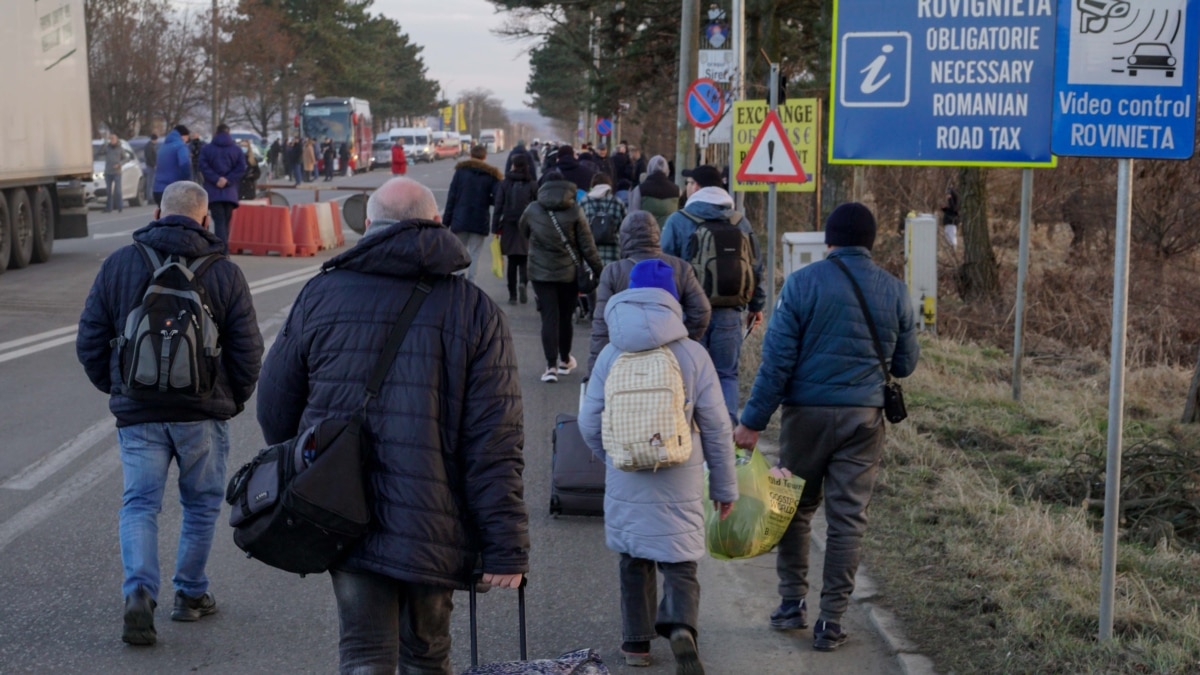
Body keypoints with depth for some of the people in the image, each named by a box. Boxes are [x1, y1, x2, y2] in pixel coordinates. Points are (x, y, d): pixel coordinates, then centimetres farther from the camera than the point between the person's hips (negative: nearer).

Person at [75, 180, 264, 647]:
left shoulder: (119, 264, 1)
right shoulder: (224, 273, -2)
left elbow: (90, 342, 3)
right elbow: (248, 351, -2)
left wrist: (115, 388, 18)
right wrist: (234, 399, 14)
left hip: (138, 412, 1)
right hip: (203, 412, 0)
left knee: (139, 503, 5)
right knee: (202, 504, 15)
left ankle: (139, 590, -15)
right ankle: (190, 594, 22)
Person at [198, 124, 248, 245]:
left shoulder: (207, 149, 3)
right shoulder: (237, 150, 7)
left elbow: (203, 167, -9)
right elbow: (241, 168, -4)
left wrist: (216, 179, -10)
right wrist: (227, 180, -6)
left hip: (213, 191, -2)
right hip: (230, 192, 2)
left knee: (219, 221, -8)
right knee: (226, 221, 12)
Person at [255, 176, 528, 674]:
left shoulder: (320, 295, 2)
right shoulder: (476, 312, -3)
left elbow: (275, 409, 9)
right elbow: (494, 445, -9)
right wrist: (507, 548, -7)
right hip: (433, 529, 0)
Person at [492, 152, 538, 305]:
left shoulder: (505, 184, 0)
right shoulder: (533, 185, -1)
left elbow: (498, 207, -1)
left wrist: (495, 228, 2)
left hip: (509, 225, 1)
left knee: (512, 261, 8)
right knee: (524, 260, 8)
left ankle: (513, 295, 7)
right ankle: (523, 282, -21)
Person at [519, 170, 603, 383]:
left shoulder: (532, 210, -3)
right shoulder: (575, 211, -7)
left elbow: (524, 233, 16)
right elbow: (587, 246, -7)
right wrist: (599, 270, 0)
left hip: (541, 272, 0)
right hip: (569, 272, 0)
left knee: (549, 317, -2)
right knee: (565, 316, 14)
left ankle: (551, 366, -12)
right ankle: (565, 361, 30)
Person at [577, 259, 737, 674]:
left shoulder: (611, 355, -4)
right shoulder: (693, 355, -7)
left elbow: (589, 425, 0)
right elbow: (716, 427, -4)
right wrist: (725, 485, 7)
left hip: (625, 482, 1)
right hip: (680, 483, -1)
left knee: (634, 562, 18)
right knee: (680, 564, 6)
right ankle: (681, 627, -20)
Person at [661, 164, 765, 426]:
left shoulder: (678, 221, -4)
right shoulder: (740, 222, 6)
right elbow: (756, 267, 10)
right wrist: (756, 306, 20)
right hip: (729, 313, 3)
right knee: (727, 375, 10)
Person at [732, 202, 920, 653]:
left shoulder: (803, 283, -6)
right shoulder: (894, 291, 3)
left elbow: (777, 358, -10)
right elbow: (906, 364, 10)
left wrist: (753, 420, -7)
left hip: (807, 413, -2)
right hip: (864, 417, 2)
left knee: (796, 508, 15)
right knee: (848, 518, 5)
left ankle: (792, 602, 19)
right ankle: (831, 621, 6)